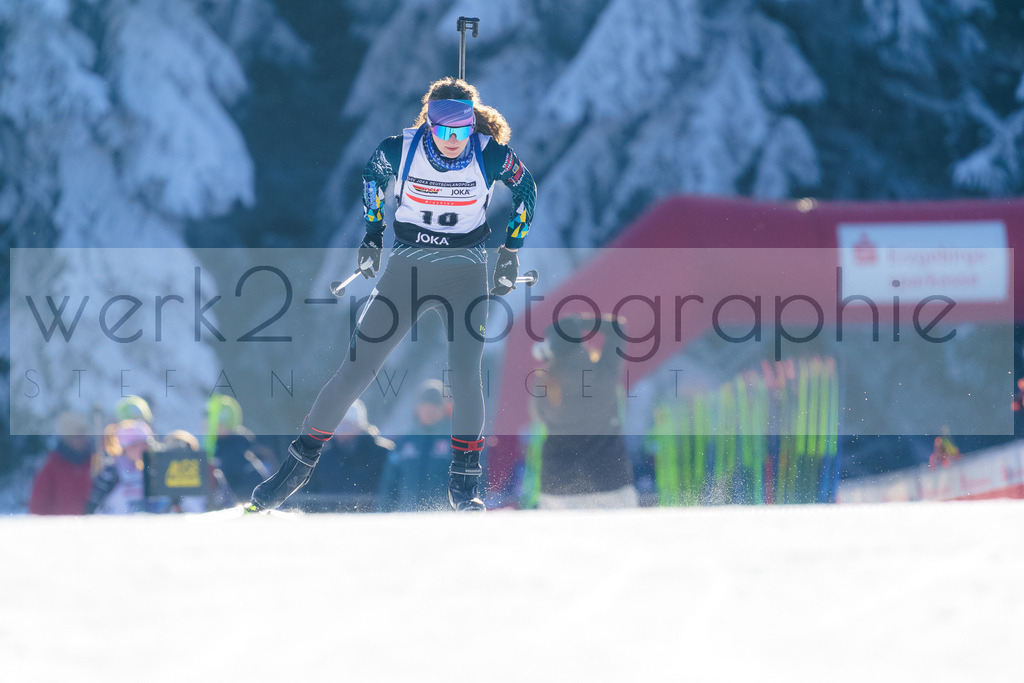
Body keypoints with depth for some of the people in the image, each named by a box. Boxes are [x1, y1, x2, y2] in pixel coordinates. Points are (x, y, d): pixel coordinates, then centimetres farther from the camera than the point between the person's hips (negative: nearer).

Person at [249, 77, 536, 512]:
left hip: (464, 272, -1)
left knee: (465, 374, -17)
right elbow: (373, 174, 10)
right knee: (356, 369, -2)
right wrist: (373, 232, 14)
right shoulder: (400, 149, -14)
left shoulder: (491, 155, -15)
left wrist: (511, 250, 8)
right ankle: (299, 464, 9)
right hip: (406, 268, 1)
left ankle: (464, 481, -4)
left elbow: (525, 190, 6)